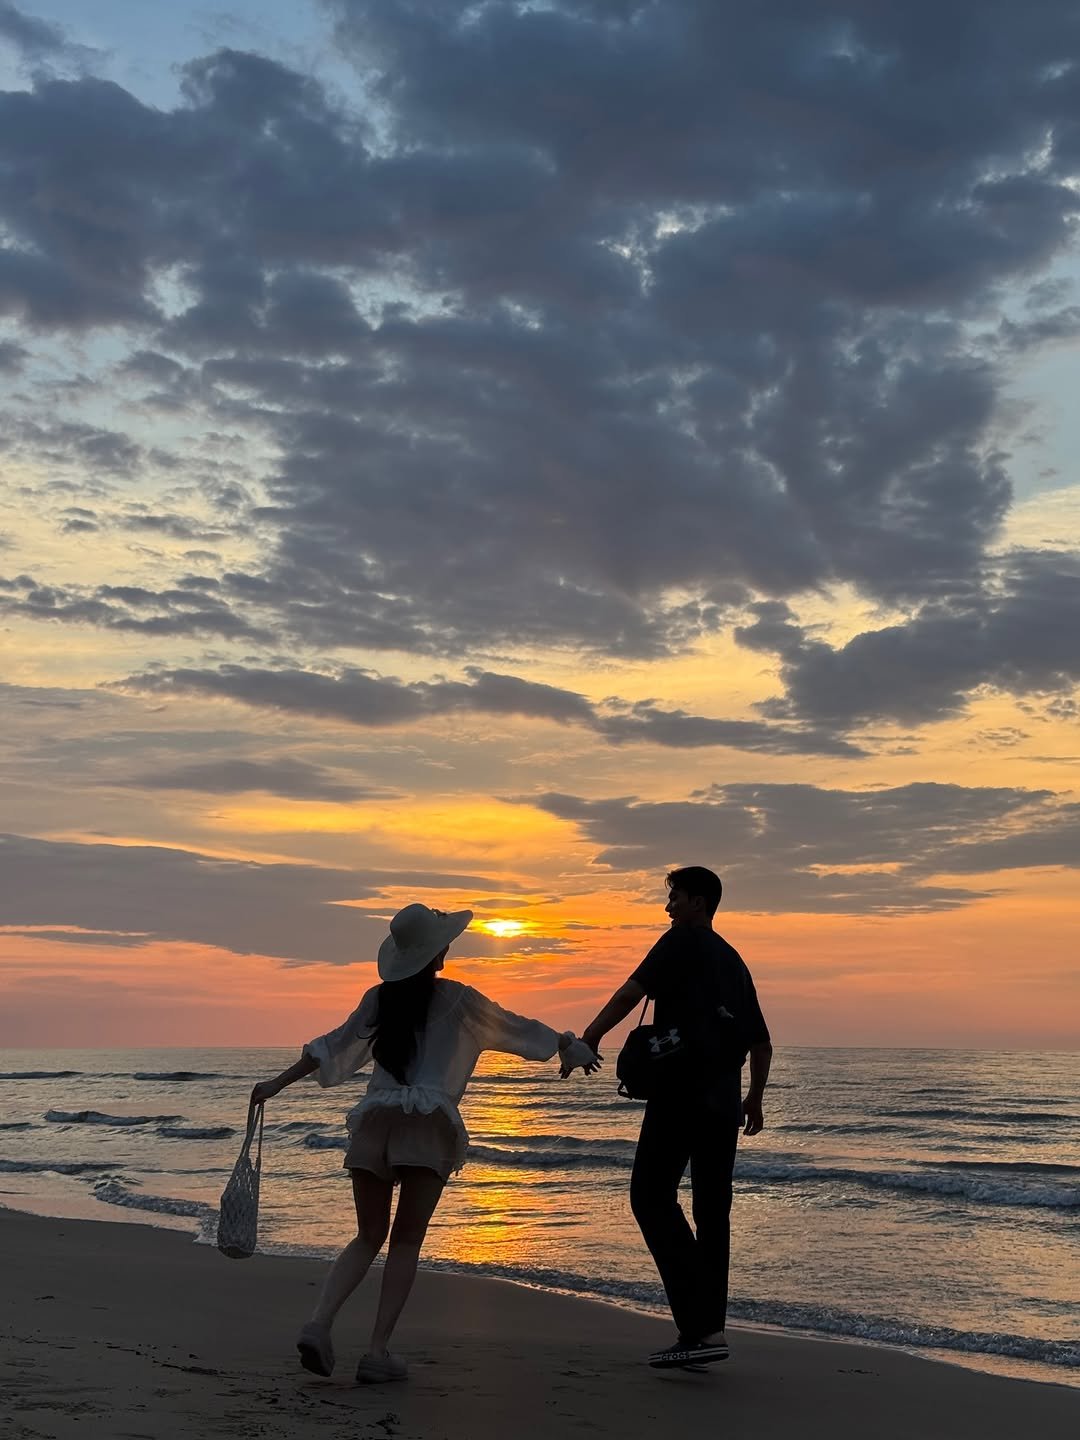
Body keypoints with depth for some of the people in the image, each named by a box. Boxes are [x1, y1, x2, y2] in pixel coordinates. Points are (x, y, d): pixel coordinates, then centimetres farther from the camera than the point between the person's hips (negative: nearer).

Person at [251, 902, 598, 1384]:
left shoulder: (380, 999, 12)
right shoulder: (457, 1000, 4)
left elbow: (332, 1046, 15)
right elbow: (516, 1029, 15)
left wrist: (278, 1082, 27)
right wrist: (572, 1049, 31)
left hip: (373, 1121, 4)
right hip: (428, 1126, -3)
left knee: (368, 1237, 14)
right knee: (406, 1241, 5)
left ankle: (318, 1323, -6)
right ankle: (378, 1351, 1)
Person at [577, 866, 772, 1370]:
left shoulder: (683, 941, -1)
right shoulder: (734, 961, 22)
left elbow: (634, 989, -16)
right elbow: (761, 1044, 26)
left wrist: (592, 1035, -19)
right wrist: (753, 1099, 36)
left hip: (681, 1093, -8)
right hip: (723, 1104, 8)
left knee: (653, 1197, -8)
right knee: (712, 1212, 9)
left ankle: (700, 1326, -17)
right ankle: (707, 1330, 8)